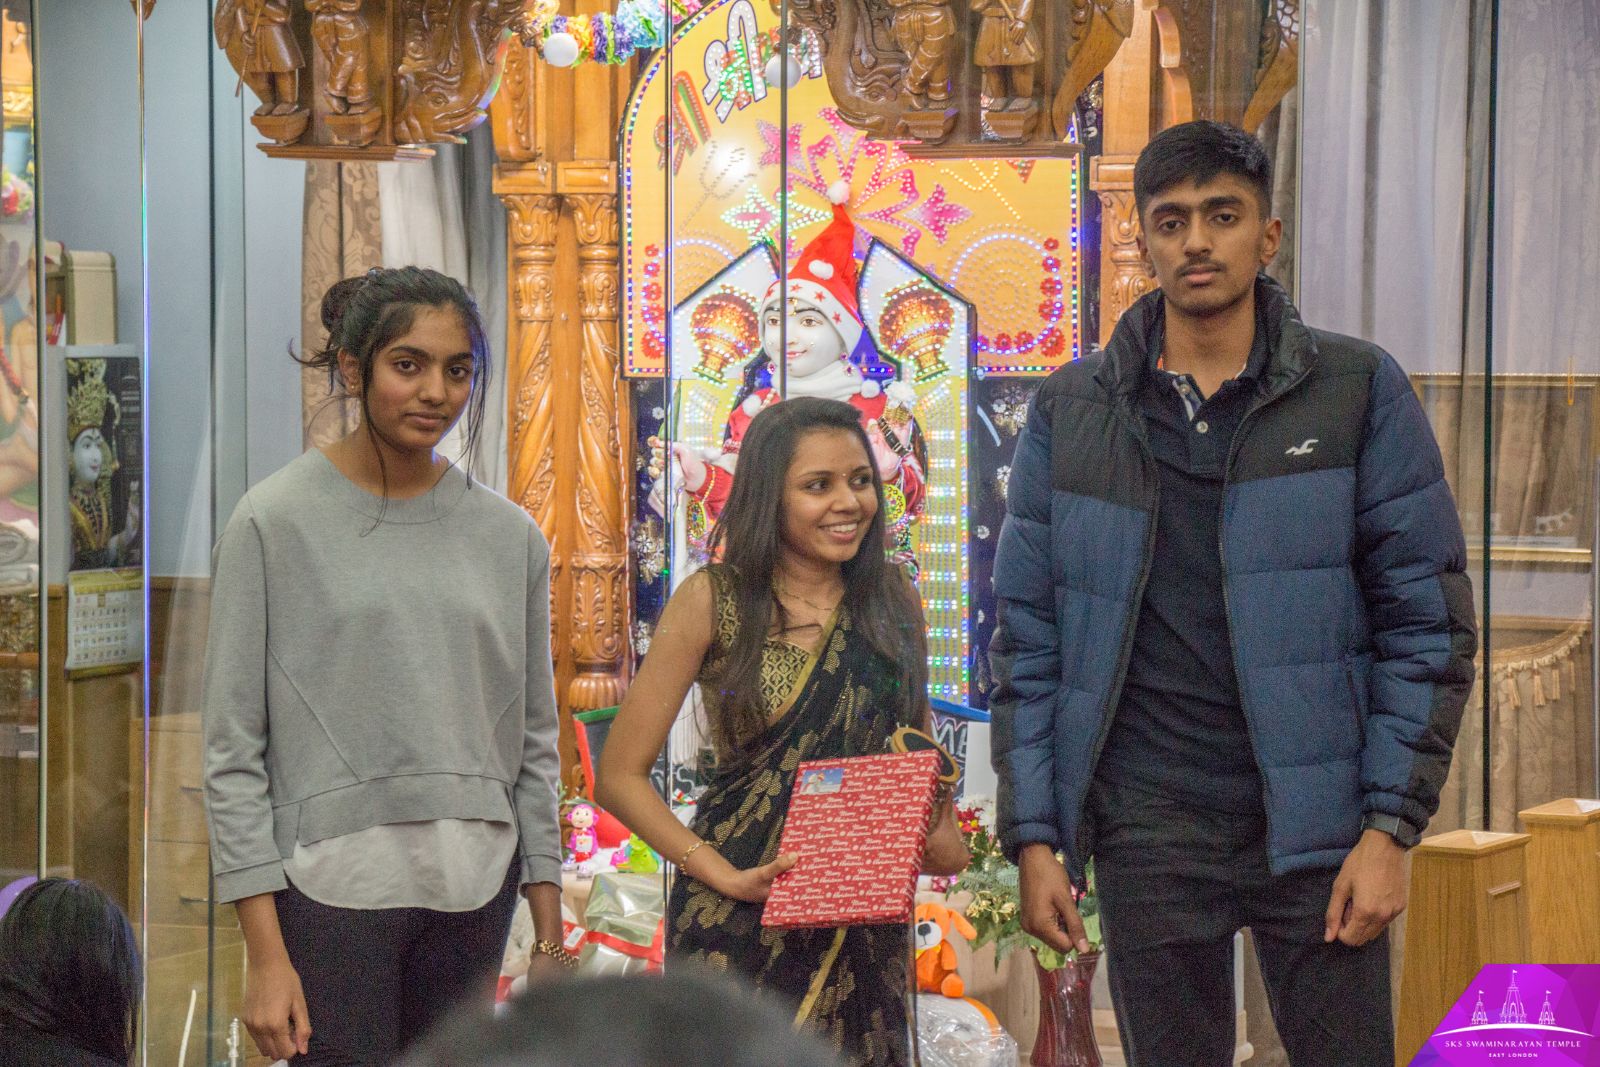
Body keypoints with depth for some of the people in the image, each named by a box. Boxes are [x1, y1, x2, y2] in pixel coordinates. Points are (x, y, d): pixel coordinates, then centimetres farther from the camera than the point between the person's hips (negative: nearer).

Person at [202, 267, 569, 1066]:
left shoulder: (510, 537, 10)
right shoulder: (276, 522, -1)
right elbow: (233, 751, -3)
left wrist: (550, 934, 11)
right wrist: (265, 952, -9)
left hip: (473, 892, 4)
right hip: (334, 885, -3)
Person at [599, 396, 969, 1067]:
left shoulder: (893, 601, 7)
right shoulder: (714, 600, -5)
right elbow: (619, 776, -5)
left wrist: (942, 837, -2)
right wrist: (726, 876, -16)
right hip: (743, 926, -3)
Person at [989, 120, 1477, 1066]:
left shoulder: (1360, 392, 2)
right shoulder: (1071, 410, 7)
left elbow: (1430, 621, 0)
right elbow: (1028, 640, 8)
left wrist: (1391, 827, -7)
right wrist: (1034, 837, 1)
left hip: (1315, 827, -1)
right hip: (1148, 831, 2)